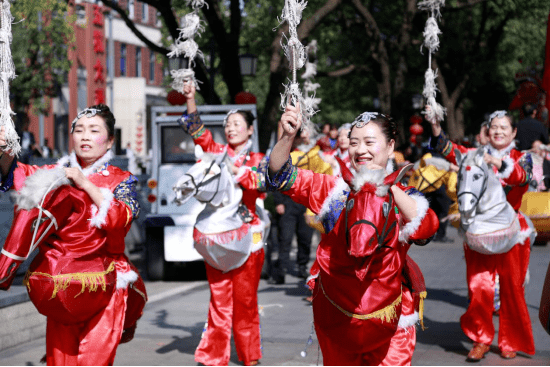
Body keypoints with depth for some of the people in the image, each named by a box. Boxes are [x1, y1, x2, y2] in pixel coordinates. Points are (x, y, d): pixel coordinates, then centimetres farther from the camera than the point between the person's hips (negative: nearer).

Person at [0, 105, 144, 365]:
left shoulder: (121, 180, 3)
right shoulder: (58, 173, 13)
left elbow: (123, 217, -15)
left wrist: (85, 183, -18)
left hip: (102, 284, -3)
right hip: (60, 280, 3)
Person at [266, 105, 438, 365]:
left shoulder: (404, 196, 0)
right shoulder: (334, 191, -1)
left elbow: (426, 230, -18)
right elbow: (280, 177, -7)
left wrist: (389, 188, -17)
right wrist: (287, 137, -24)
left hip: (388, 318, -1)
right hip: (336, 313, 1)